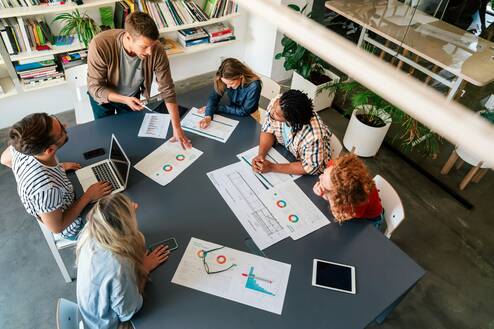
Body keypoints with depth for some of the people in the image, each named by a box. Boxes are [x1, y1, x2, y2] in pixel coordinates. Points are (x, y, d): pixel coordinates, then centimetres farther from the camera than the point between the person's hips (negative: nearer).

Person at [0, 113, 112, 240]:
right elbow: (56, 227, -27)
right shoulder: (46, 188, -46)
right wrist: (88, 196, -23)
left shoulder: (22, 147, -27)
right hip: (72, 227, -6)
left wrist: (59, 167, -1)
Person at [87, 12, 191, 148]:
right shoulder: (100, 45, -39)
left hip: (132, 95, 2)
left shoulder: (157, 50, -34)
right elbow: (95, 88, -29)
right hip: (103, 95, -1)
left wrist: (177, 128, -31)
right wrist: (124, 100, -45)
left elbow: (167, 89, -27)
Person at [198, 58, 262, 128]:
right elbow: (214, 97, -14)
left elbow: (244, 111, -22)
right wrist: (208, 116, -33)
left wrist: (218, 108, -21)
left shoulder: (254, 86, -30)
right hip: (233, 114, 4)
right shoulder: (228, 80, -18)